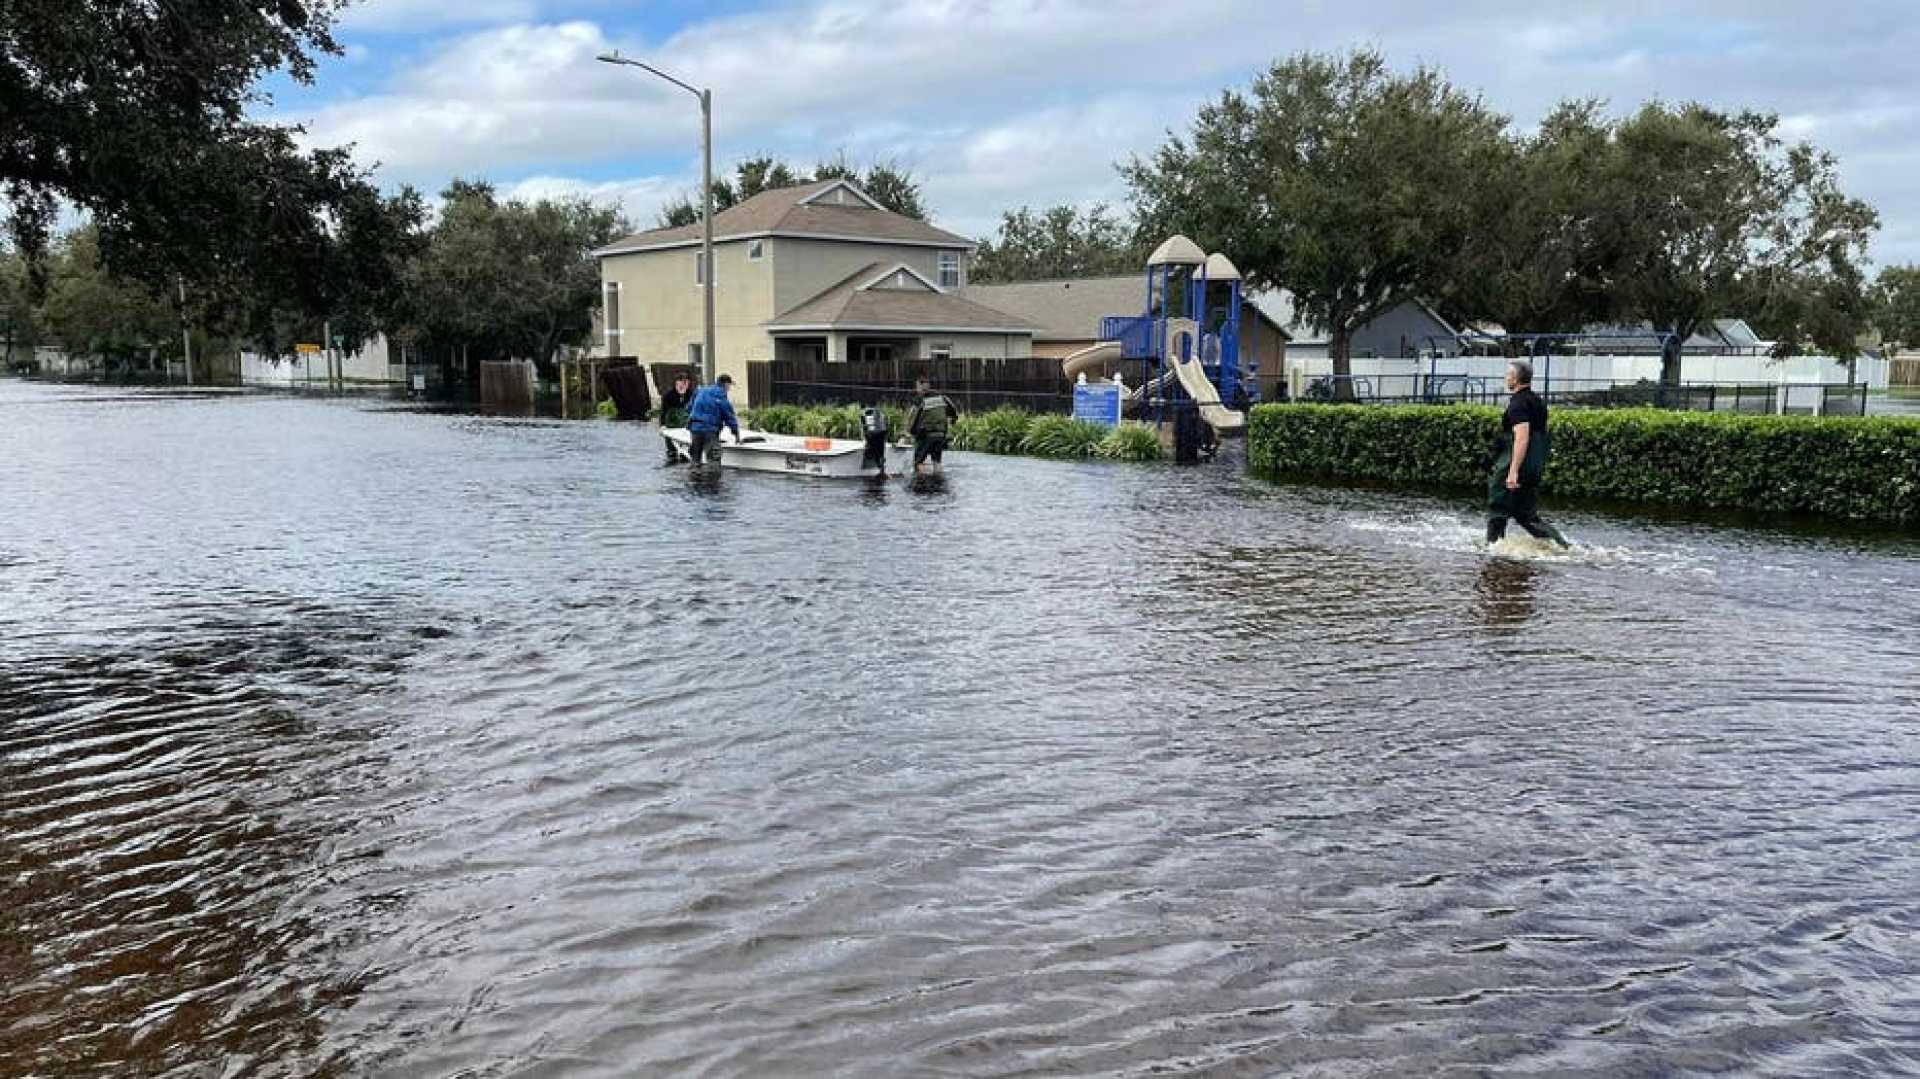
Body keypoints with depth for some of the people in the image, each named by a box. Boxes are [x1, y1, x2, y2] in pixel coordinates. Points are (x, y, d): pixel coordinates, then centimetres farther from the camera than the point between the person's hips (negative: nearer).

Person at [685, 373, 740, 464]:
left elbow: (689, 409, 22)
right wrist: (736, 433, 2)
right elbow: (729, 416, -4)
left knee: (696, 459, 16)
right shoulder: (721, 396, -5)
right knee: (714, 458, -6)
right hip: (710, 430, -7)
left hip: (694, 428, 7)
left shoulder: (701, 391, 17)